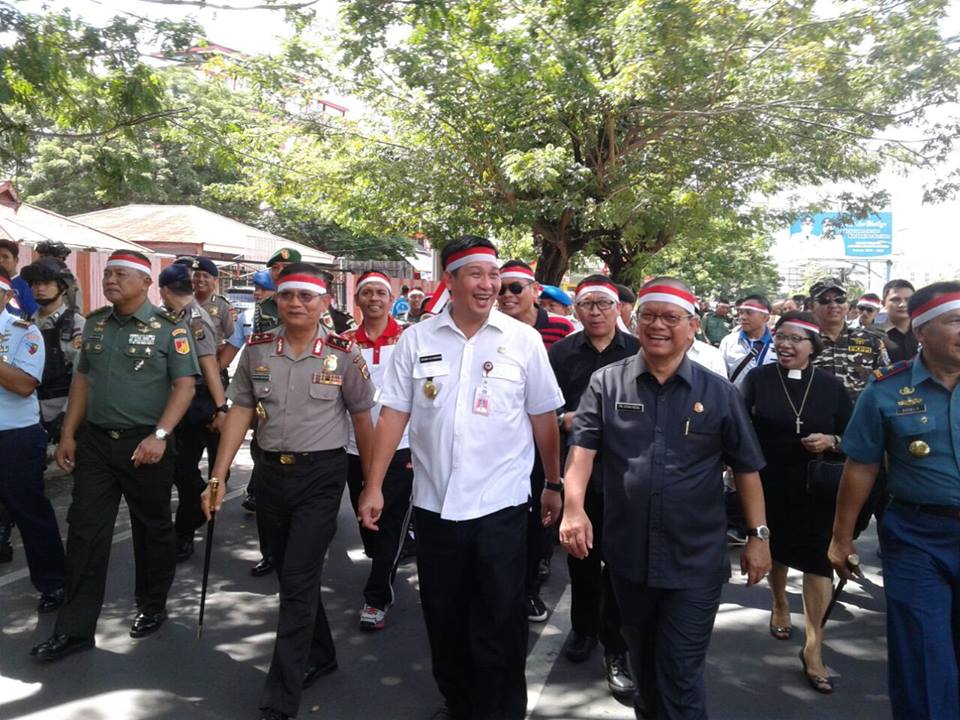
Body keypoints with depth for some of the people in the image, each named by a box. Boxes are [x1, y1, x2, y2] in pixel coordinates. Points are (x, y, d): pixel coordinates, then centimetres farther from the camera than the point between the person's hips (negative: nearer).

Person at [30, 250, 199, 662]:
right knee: (85, 532, 5)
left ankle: (152, 608, 29)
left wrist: (159, 435, -21)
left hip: (145, 444, -4)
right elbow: (82, 379, 14)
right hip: (94, 441, 5)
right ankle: (74, 628, 15)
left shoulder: (167, 327, -8)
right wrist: (68, 435, 10)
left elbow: (184, 385, -11)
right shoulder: (95, 323, 9)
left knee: (152, 529, 10)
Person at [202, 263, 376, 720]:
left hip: (321, 475, -4)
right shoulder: (256, 349, 1)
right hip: (271, 471, 4)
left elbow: (362, 418, -1)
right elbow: (240, 412, 5)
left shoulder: (344, 353, -8)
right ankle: (319, 654, 40)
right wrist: (218, 476, -1)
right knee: (290, 575, 16)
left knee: (298, 581, -4)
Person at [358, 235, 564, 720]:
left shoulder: (524, 340, -4)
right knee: (443, 617, 17)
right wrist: (374, 486, -1)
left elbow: (544, 418, 3)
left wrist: (554, 485, 7)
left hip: (500, 504, -2)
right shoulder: (416, 339, -1)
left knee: (499, 625, 7)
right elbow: (394, 414, 1)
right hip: (434, 503, 2)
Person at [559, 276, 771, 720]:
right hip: (628, 556, 2)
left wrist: (758, 535, 4)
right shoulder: (607, 383, -1)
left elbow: (746, 468, 5)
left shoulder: (719, 393, -1)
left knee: (681, 675, 5)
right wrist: (574, 508, -22)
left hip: (696, 562, -2)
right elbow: (582, 447, -8)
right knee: (642, 662, 23)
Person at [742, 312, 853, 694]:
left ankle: (813, 647, 7)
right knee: (775, 550, 19)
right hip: (769, 486, 1)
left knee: (818, 559, -4)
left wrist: (831, 441, -15)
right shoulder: (758, 379, -4)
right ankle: (780, 604, 47)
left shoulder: (831, 386, -2)